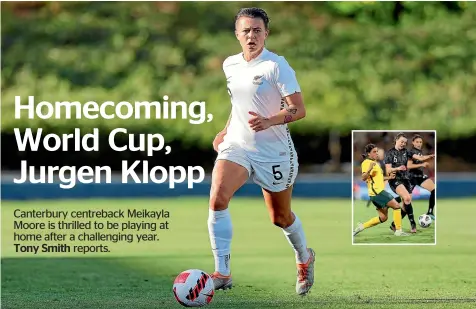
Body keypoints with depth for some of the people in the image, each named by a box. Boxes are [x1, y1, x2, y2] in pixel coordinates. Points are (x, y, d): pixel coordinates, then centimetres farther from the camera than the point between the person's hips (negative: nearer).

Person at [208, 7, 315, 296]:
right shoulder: (230, 65, 5)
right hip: (236, 145, 4)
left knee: (281, 217, 12)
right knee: (217, 198, -23)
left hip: (274, 153, -4)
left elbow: (299, 109, -17)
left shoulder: (276, 66, -13)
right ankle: (222, 273, -21)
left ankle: (305, 258, 44)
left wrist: (268, 121, -32)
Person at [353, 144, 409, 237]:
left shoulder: (375, 163, 21)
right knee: (397, 206, -12)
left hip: (379, 191, 10)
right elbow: (364, 178, -21)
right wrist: (369, 169, -38)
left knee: (383, 218, 10)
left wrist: (388, 177, 26)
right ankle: (398, 231, -10)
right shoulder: (366, 163, -9)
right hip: (376, 191, -10)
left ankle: (361, 226, 13)